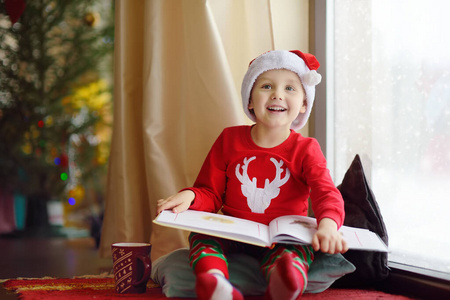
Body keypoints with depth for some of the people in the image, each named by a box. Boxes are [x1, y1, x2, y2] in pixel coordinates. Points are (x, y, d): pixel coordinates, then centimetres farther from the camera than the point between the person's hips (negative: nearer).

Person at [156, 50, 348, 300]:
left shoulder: (305, 149, 1)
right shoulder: (230, 139, 7)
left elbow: (326, 193, -15)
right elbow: (210, 192, 10)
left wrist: (328, 224, -39)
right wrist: (189, 196, -16)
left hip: (282, 239, -2)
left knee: (296, 250, -33)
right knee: (202, 232, -26)